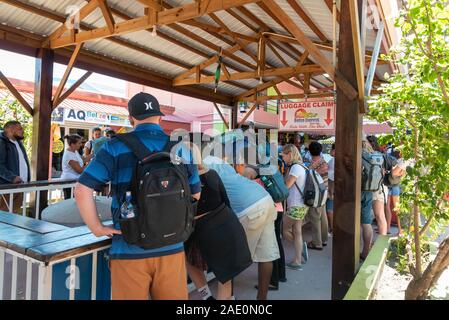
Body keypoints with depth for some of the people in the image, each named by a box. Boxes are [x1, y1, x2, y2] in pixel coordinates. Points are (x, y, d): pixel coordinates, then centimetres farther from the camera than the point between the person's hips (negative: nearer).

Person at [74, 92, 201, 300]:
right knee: (173, 297, 18)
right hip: (171, 247, 3)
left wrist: (96, 227, -1)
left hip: (129, 249, -2)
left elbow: (82, 191, -12)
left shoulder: (115, 147, -5)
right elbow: (195, 195, 13)